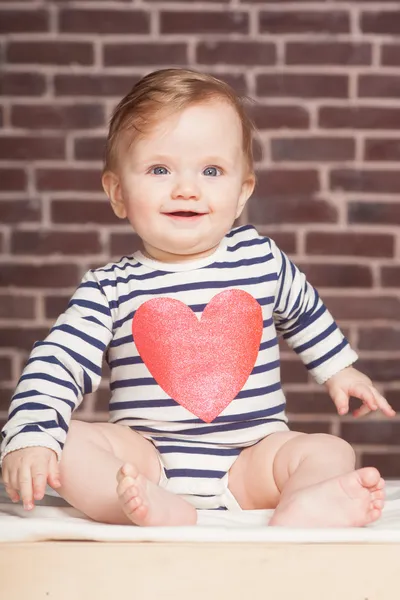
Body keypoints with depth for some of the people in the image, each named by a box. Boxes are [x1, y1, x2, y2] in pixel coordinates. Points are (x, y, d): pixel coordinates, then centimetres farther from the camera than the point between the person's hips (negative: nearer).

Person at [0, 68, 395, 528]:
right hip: (146, 465, -1)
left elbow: (304, 312, 25)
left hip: (251, 462, 1)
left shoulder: (263, 258, 4)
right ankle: (162, 510, -46)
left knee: (330, 452, -23)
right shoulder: (110, 288, -2)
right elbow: (57, 365, -9)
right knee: (71, 442, -25)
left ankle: (301, 515, -54)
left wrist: (338, 369, 33)